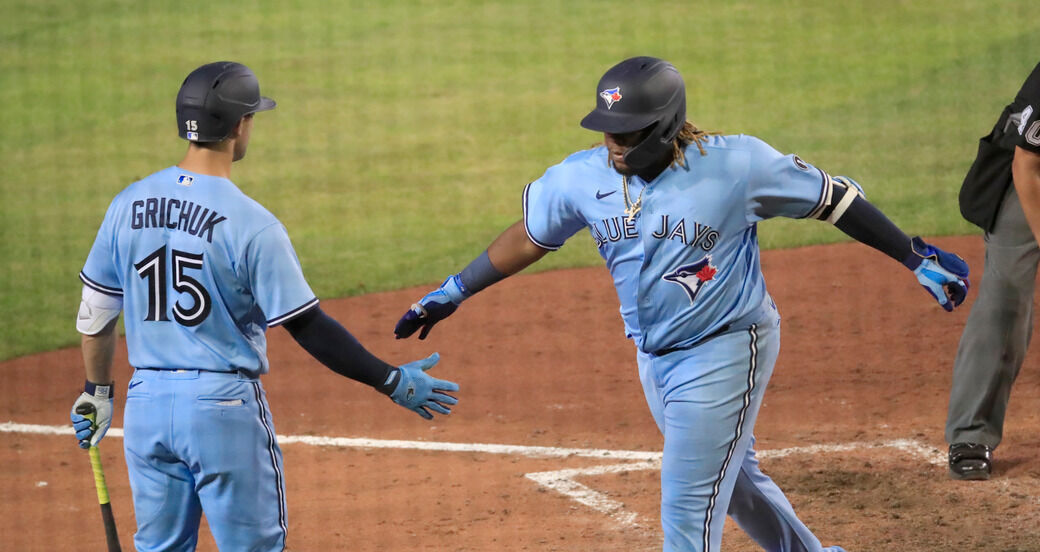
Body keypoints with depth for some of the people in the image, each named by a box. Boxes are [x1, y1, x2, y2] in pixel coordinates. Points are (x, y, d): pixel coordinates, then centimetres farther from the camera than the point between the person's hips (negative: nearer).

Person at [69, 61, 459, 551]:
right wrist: (393, 382, -8)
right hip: (224, 403, -5)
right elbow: (308, 327, -15)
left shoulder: (129, 205, 2)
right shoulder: (250, 222, -15)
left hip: (146, 401, 5)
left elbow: (95, 311, 10)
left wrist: (97, 391, 24)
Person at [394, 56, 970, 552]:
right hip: (654, 356, 6)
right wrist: (452, 293, 12)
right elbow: (528, 238, 8)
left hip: (728, 349, -6)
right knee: (733, 480, 24)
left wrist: (917, 259, -8)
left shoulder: (736, 165, -21)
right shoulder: (583, 178, -9)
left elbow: (833, 199, -11)